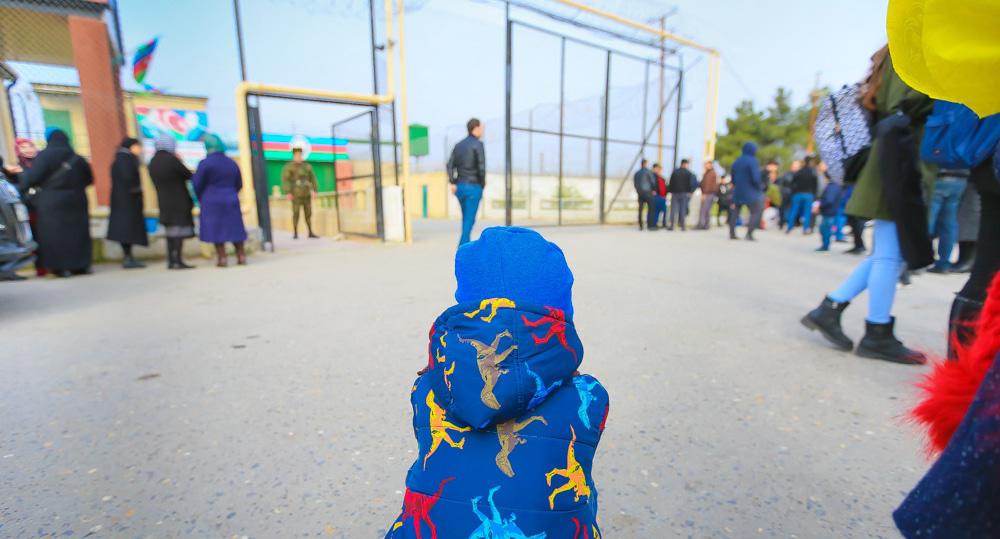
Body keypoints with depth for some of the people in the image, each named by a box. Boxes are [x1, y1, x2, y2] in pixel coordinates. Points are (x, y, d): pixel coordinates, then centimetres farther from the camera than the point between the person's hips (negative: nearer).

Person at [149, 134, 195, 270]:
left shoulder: (152, 162, 8)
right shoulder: (171, 159, -13)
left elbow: (157, 182, 13)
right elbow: (188, 175, -7)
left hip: (164, 201, 7)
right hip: (178, 201, -7)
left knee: (170, 232, 12)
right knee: (179, 231, -5)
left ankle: (171, 261, 15)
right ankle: (178, 261, -7)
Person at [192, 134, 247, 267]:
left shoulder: (205, 163, -10)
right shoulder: (232, 163, 6)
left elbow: (197, 184, -7)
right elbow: (239, 184, 12)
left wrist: (201, 199, 11)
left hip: (212, 202, -4)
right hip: (231, 201, 4)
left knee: (216, 229, 1)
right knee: (234, 228, 9)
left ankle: (222, 258, -1)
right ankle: (241, 256, 8)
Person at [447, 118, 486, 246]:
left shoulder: (458, 145, 12)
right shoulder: (478, 144, -9)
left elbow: (450, 165, 5)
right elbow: (481, 167, -18)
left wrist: (453, 184, 3)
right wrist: (483, 184, -4)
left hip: (460, 186, 7)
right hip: (474, 187, -7)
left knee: (466, 218, 19)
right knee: (469, 220, -3)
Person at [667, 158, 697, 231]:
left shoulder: (674, 172, 9)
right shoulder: (689, 173, -2)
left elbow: (671, 183, 8)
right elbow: (691, 183, -6)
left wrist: (671, 192, 11)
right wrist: (690, 192, 3)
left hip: (675, 193, 2)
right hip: (684, 193, -2)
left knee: (673, 209, 2)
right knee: (683, 210, 1)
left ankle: (672, 225, -4)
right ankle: (683, 225, 2)